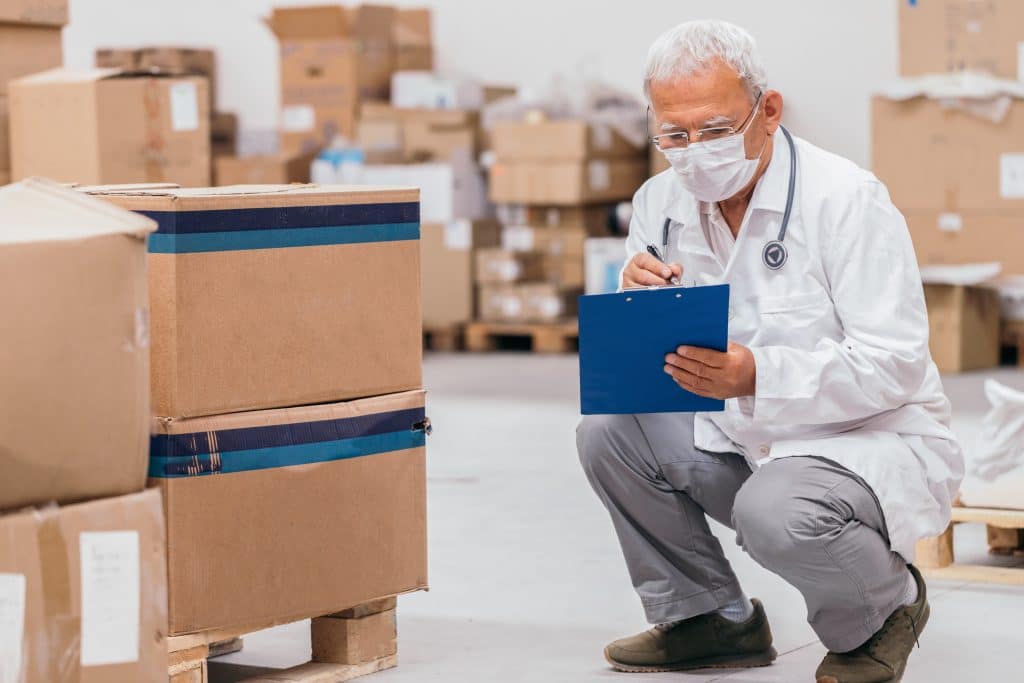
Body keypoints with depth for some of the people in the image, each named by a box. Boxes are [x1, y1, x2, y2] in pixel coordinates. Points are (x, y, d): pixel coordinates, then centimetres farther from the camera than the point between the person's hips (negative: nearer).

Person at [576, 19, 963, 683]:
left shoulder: (847, 198, -18)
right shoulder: (660, 202, 1)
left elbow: (894, 364, -24)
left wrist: (757, 378, -38)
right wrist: (633, 304, -22)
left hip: (874, 438, -6)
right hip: (742, 441, 6)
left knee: (775, 513, -35)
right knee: (607, 429, -13)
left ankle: (888, 603, 1)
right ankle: (708, 618, 5)